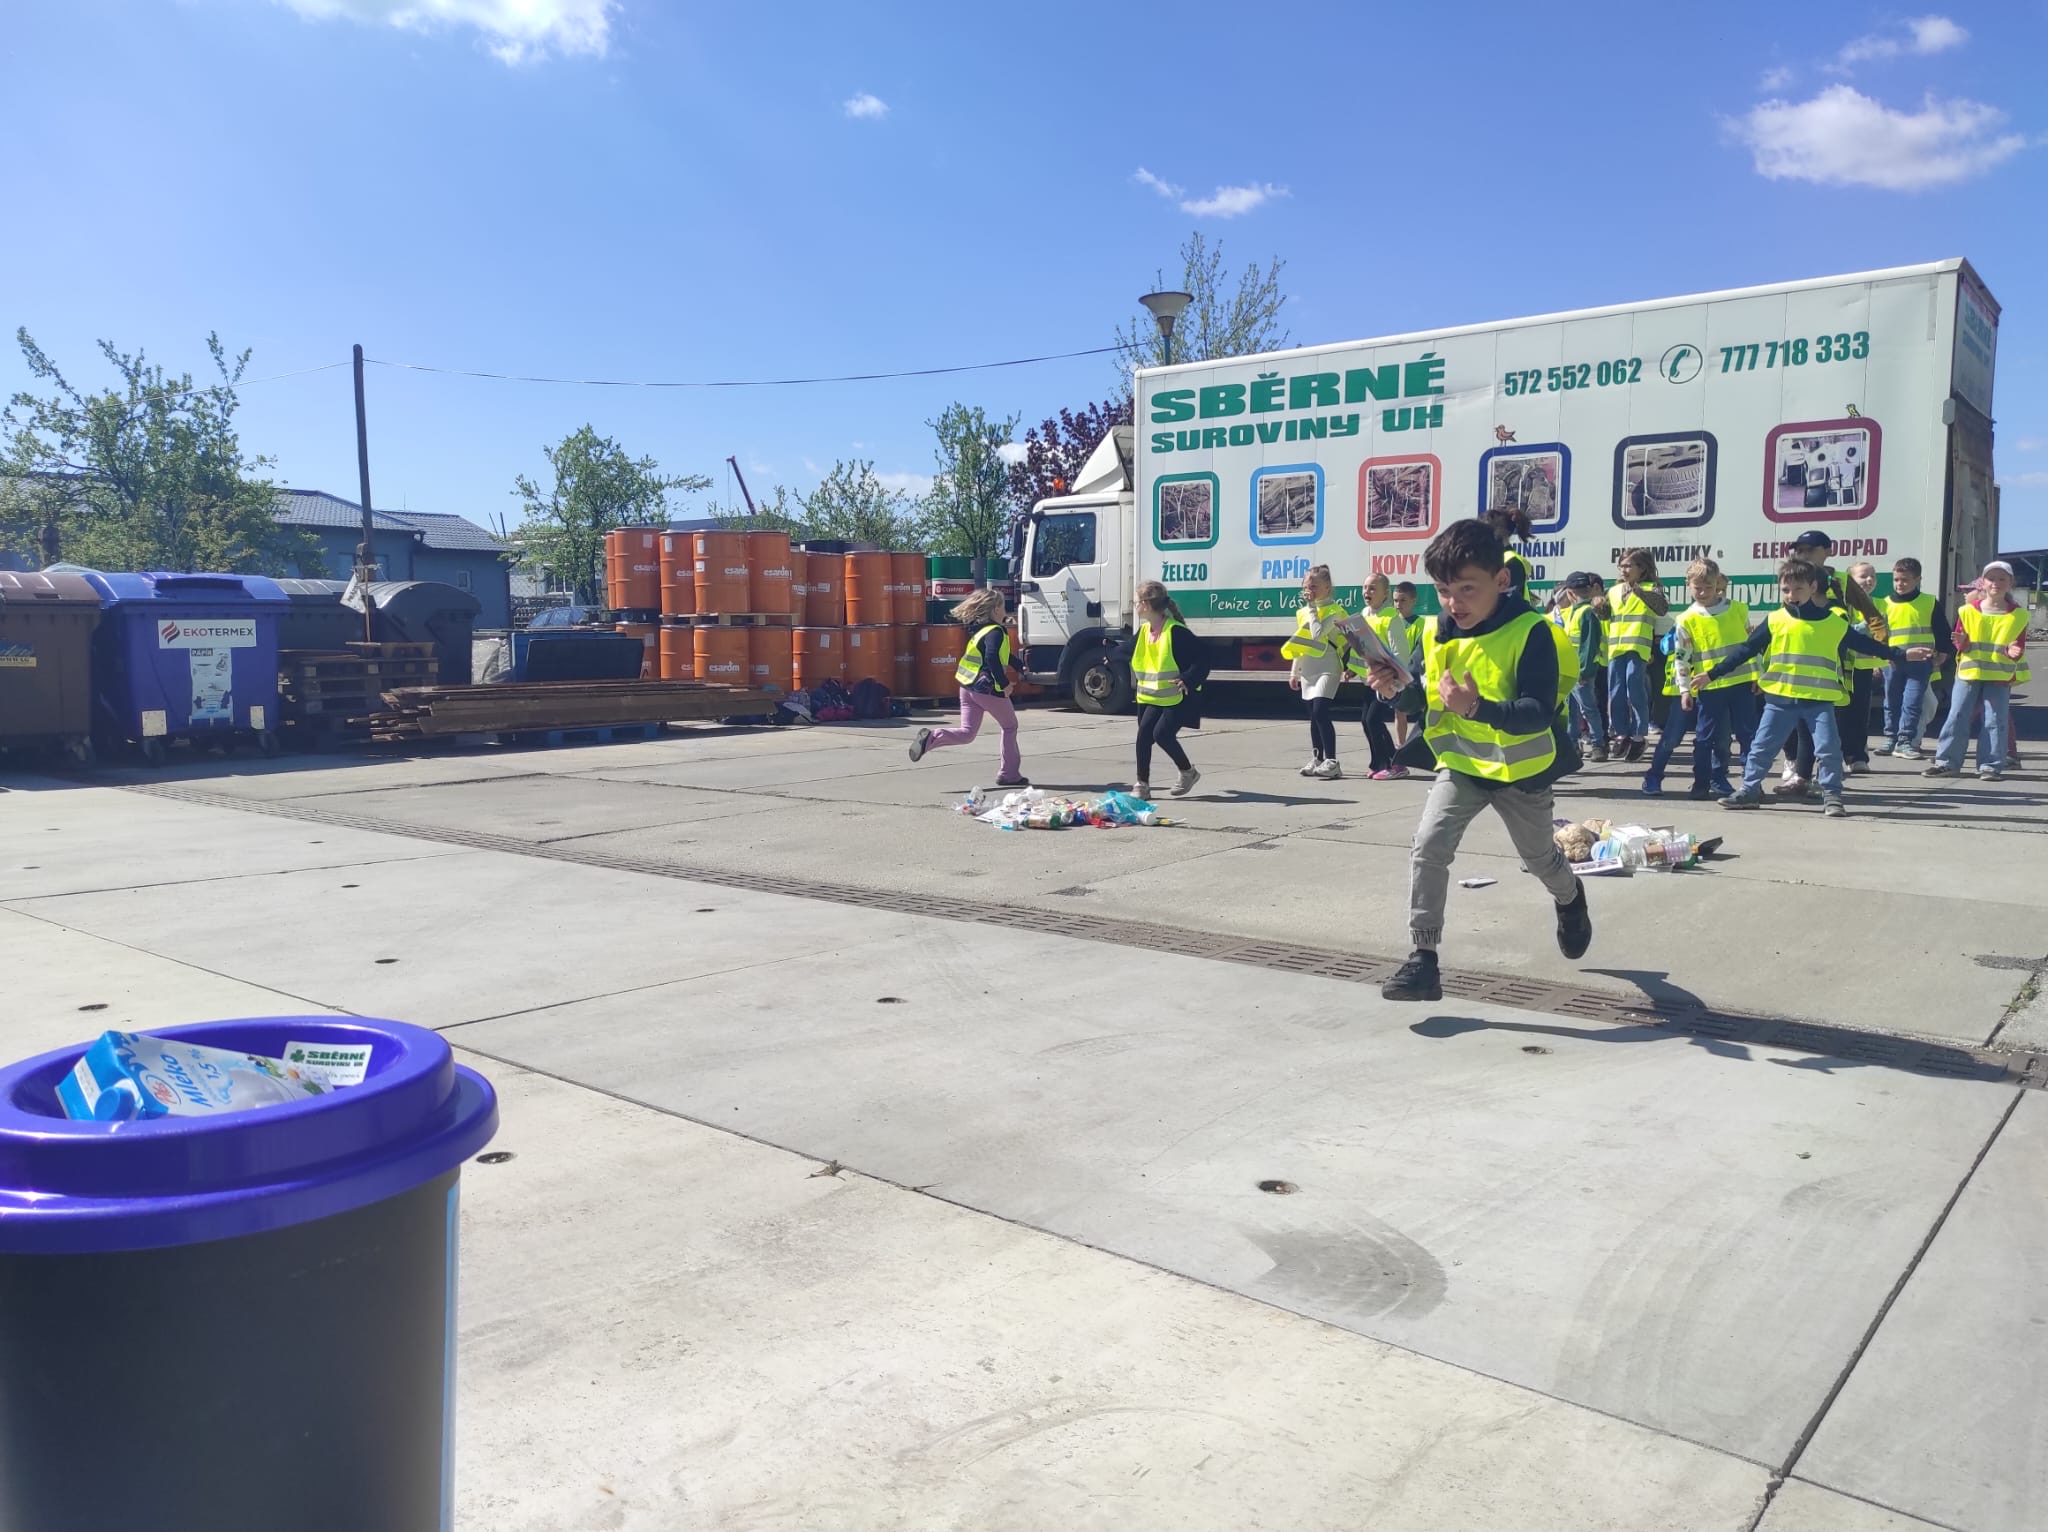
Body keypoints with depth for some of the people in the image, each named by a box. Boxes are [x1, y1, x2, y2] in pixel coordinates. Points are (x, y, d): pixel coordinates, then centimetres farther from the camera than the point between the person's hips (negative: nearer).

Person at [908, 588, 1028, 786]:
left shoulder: (979, 629, 15)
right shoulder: (996, 632, -14)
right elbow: (993, 658, -29)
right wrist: (1005, 683, -22)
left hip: (968, 687, 8)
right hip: (988, 689, -8)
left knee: (966, 733, 7)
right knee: (1010, 727, 12)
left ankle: (931, 737, -16)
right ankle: (1010, 775, 15)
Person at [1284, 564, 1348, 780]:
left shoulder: (1333, 611, -7)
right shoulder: (1303, 612, 15)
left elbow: (1318, 633, -22)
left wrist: (1312, 607, -14)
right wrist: (1294, 672, 19)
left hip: (1327, 668, -7)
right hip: (1308, 669, 8)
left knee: (1320, 712, -19)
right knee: (1313, 715, 11)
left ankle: (1332, 762, -21)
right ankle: (1317, 759, 19)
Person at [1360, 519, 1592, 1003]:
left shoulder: (1529, 632, -24)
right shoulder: (1436, 633, -7)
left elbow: (1540, 712, -31)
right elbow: (1428, 698, 7)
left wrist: (1478, 708, -47)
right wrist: (1399, 686, -16)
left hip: (1521, 769, -3)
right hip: (1462, 764, 3)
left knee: (1538, 858, 20)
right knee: (1427, 848, -17)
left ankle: (1570, 900, 56)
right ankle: (1423, 959, -11)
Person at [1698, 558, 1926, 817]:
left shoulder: (1835, 623, 3)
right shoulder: (1775, 621, 1)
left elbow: (1866, 645, 14)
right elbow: (1746, 650, 2)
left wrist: (1902, 654, 13)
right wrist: (1712, 673, -2)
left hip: (1820, 701, -1)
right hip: (1780, 699, 1)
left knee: (1828, 749, -5)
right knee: (1762, 747, 5)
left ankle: (1832, 796, 7)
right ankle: (1749, 790, 16)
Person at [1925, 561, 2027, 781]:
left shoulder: (2018, 615, 2)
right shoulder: (1968, 610, 3)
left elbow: (2019, 647, 4)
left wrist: (2014, 652, -18)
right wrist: (1962, 643, -14)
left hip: (2000, 677, -1)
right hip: (1968, 672, 1)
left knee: (1995, 722, -1)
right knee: (1957, 718, 0)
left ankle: (1990, 766, 4)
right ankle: (1947, 762, 5)